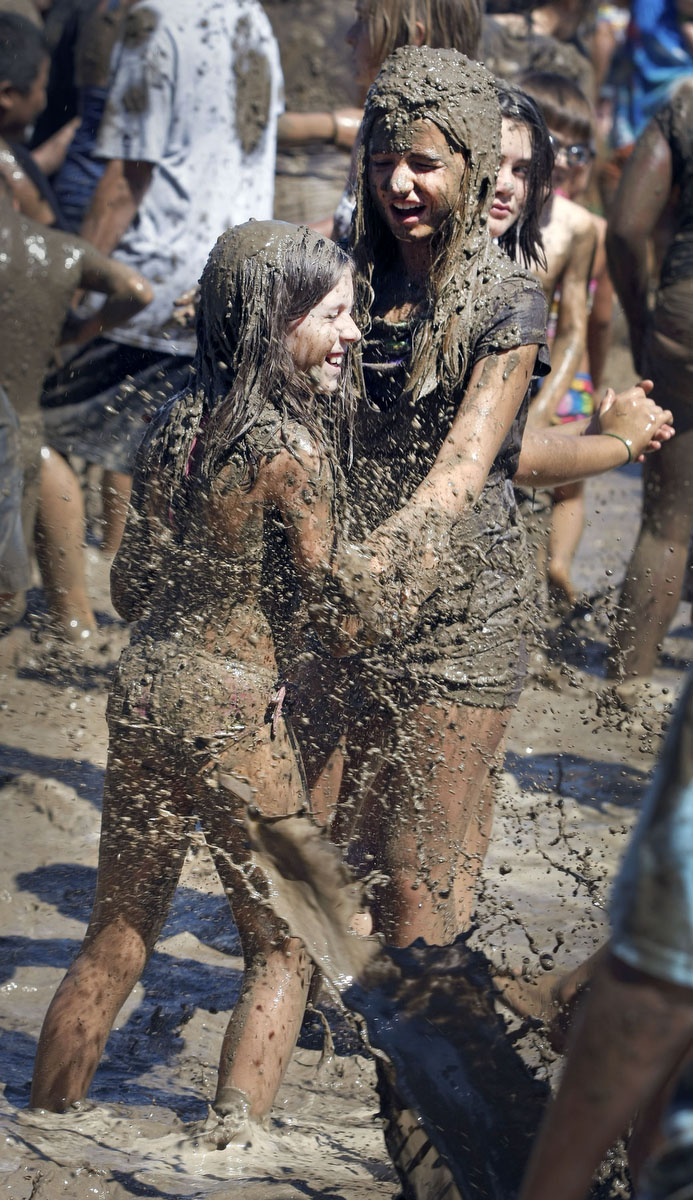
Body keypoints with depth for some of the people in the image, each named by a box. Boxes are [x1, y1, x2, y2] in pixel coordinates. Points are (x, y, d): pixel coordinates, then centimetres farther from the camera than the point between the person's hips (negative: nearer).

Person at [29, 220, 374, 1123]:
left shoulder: (177, 422, 4)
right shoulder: (293, 451, -17)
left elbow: (129, 590, 11)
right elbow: (342, 622, -13)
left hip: (144, 685, 7)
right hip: (234, 709, -7)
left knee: (114, 945, 18)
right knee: (281, 953, 10)